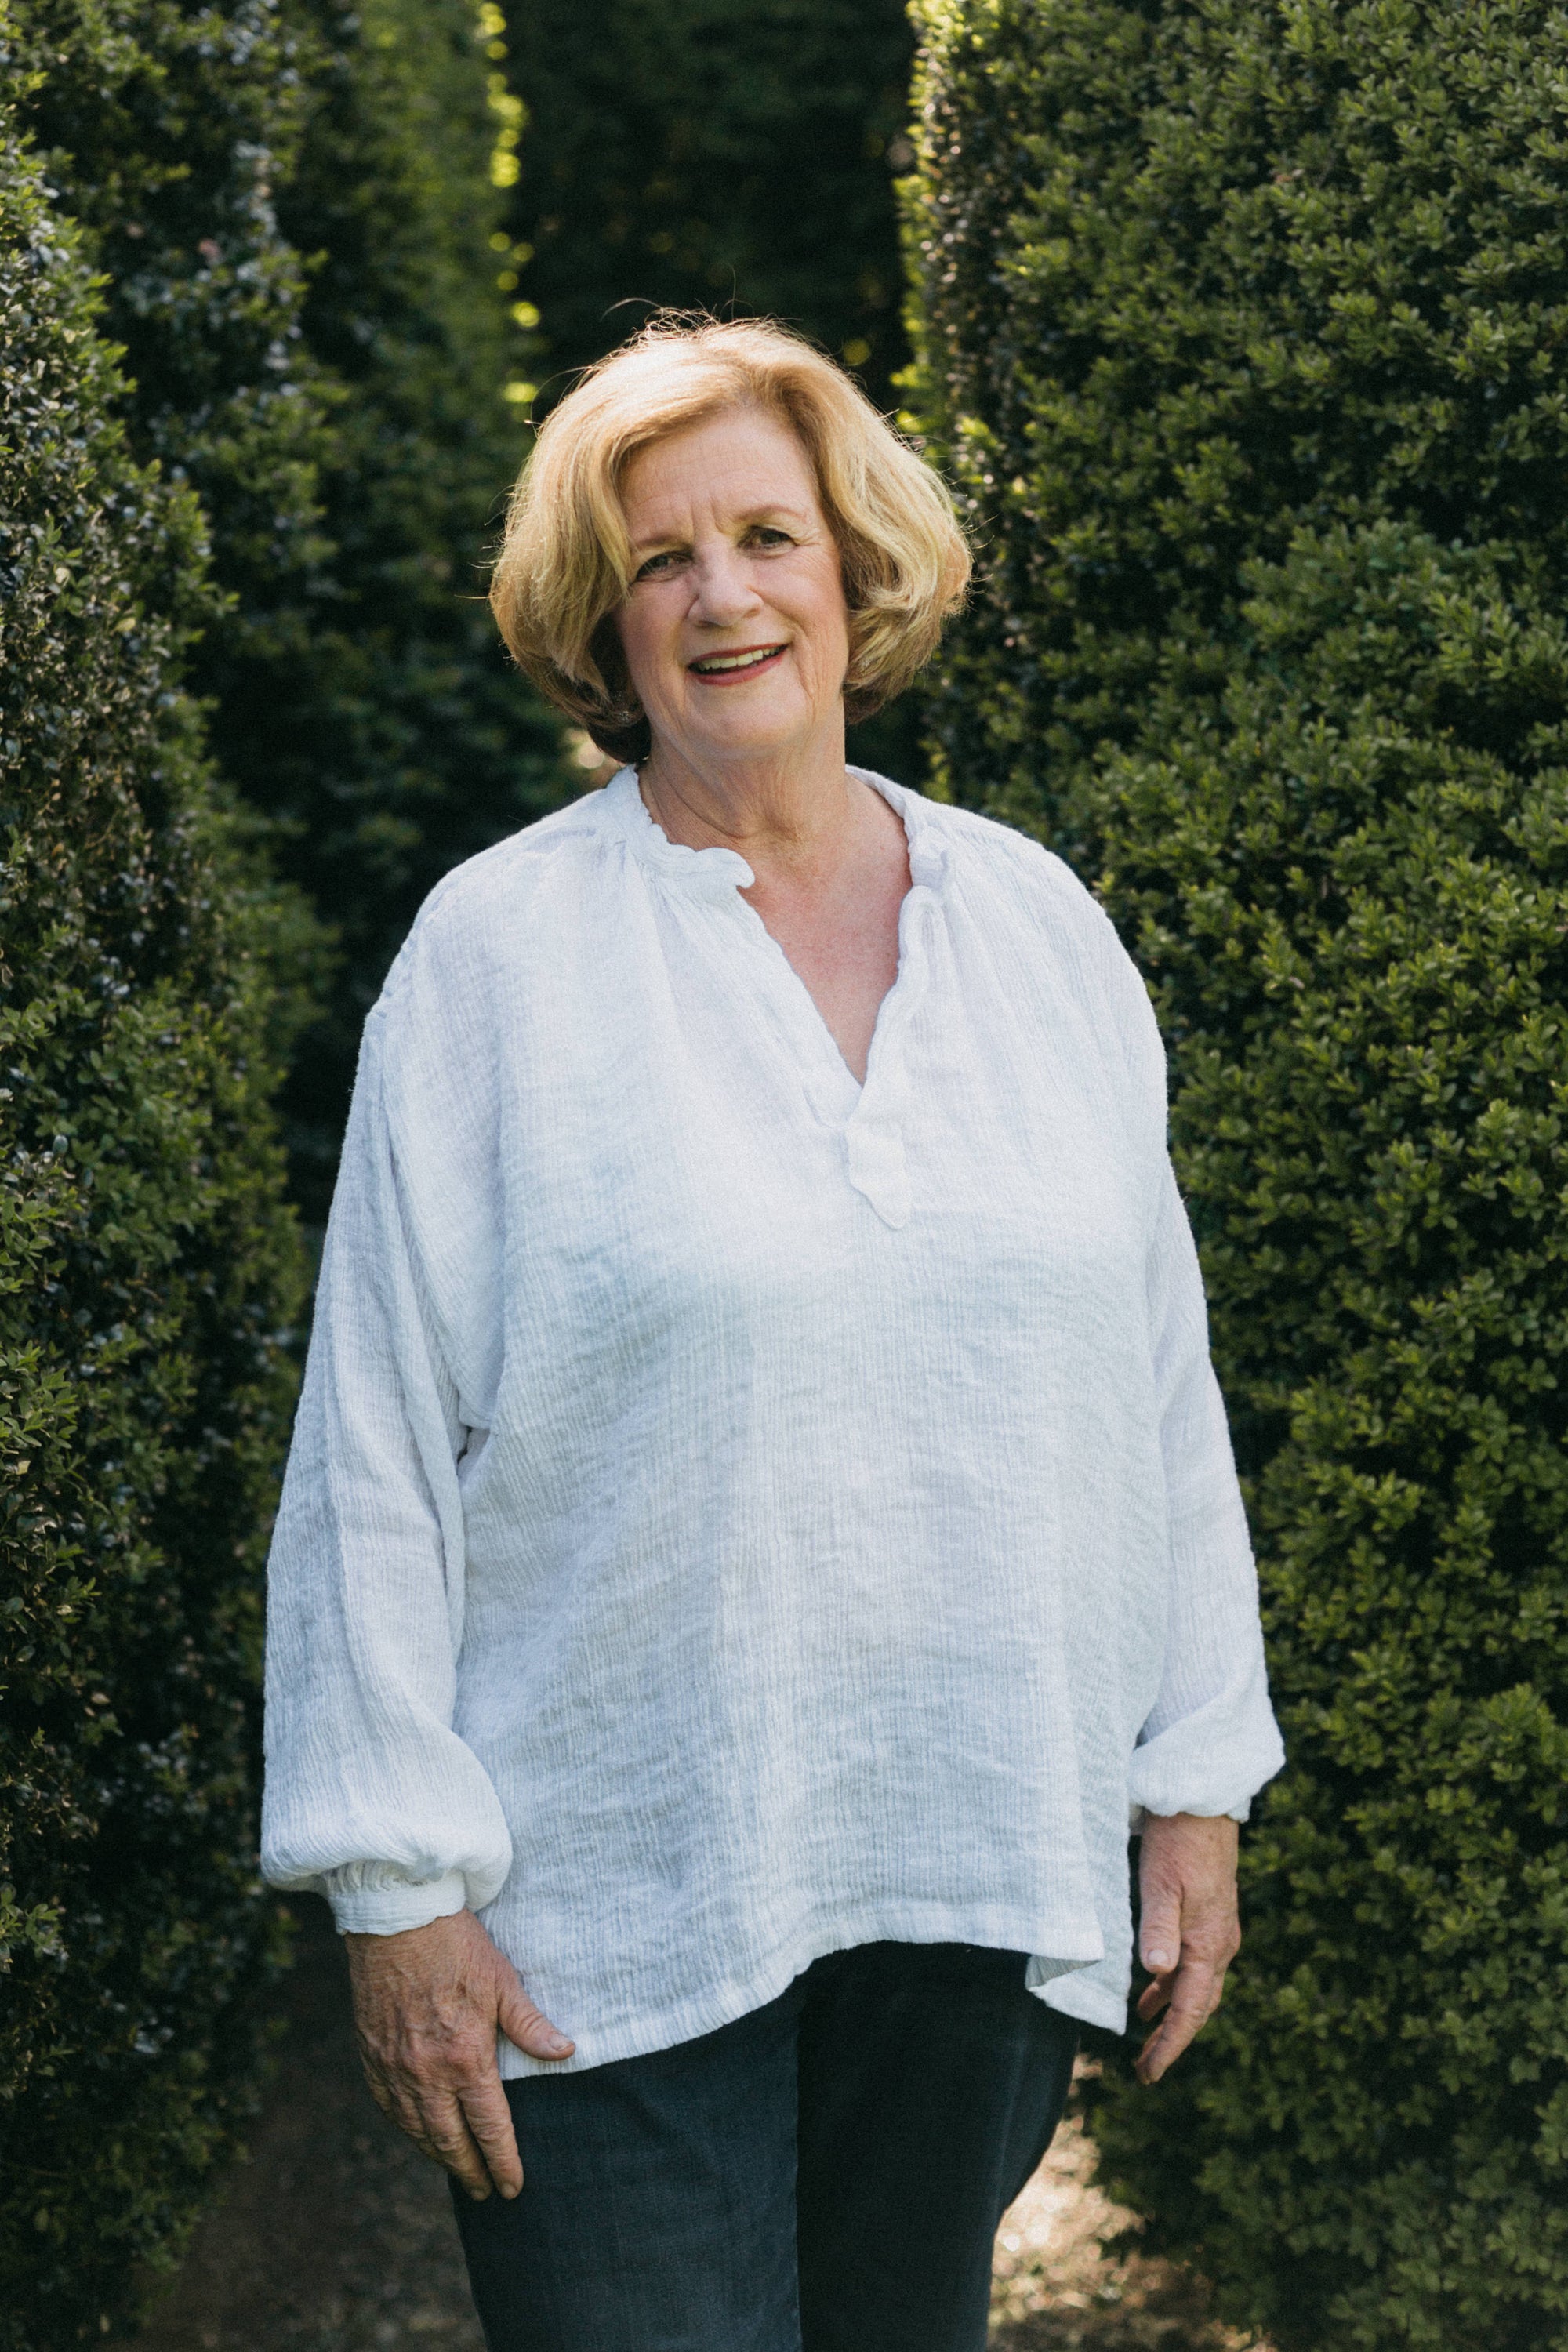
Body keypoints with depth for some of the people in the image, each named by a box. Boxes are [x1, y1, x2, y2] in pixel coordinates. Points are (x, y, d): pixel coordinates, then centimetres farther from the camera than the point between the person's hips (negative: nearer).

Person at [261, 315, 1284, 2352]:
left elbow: (1157, 1378, 9)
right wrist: (399, 1878, -7)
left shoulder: (1037, 924, 6)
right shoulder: (498, 950, -5)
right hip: (613, 1912, -3)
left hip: (989, 1877, 4)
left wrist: (1199, 1780, 9)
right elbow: (379, 1446, -5)